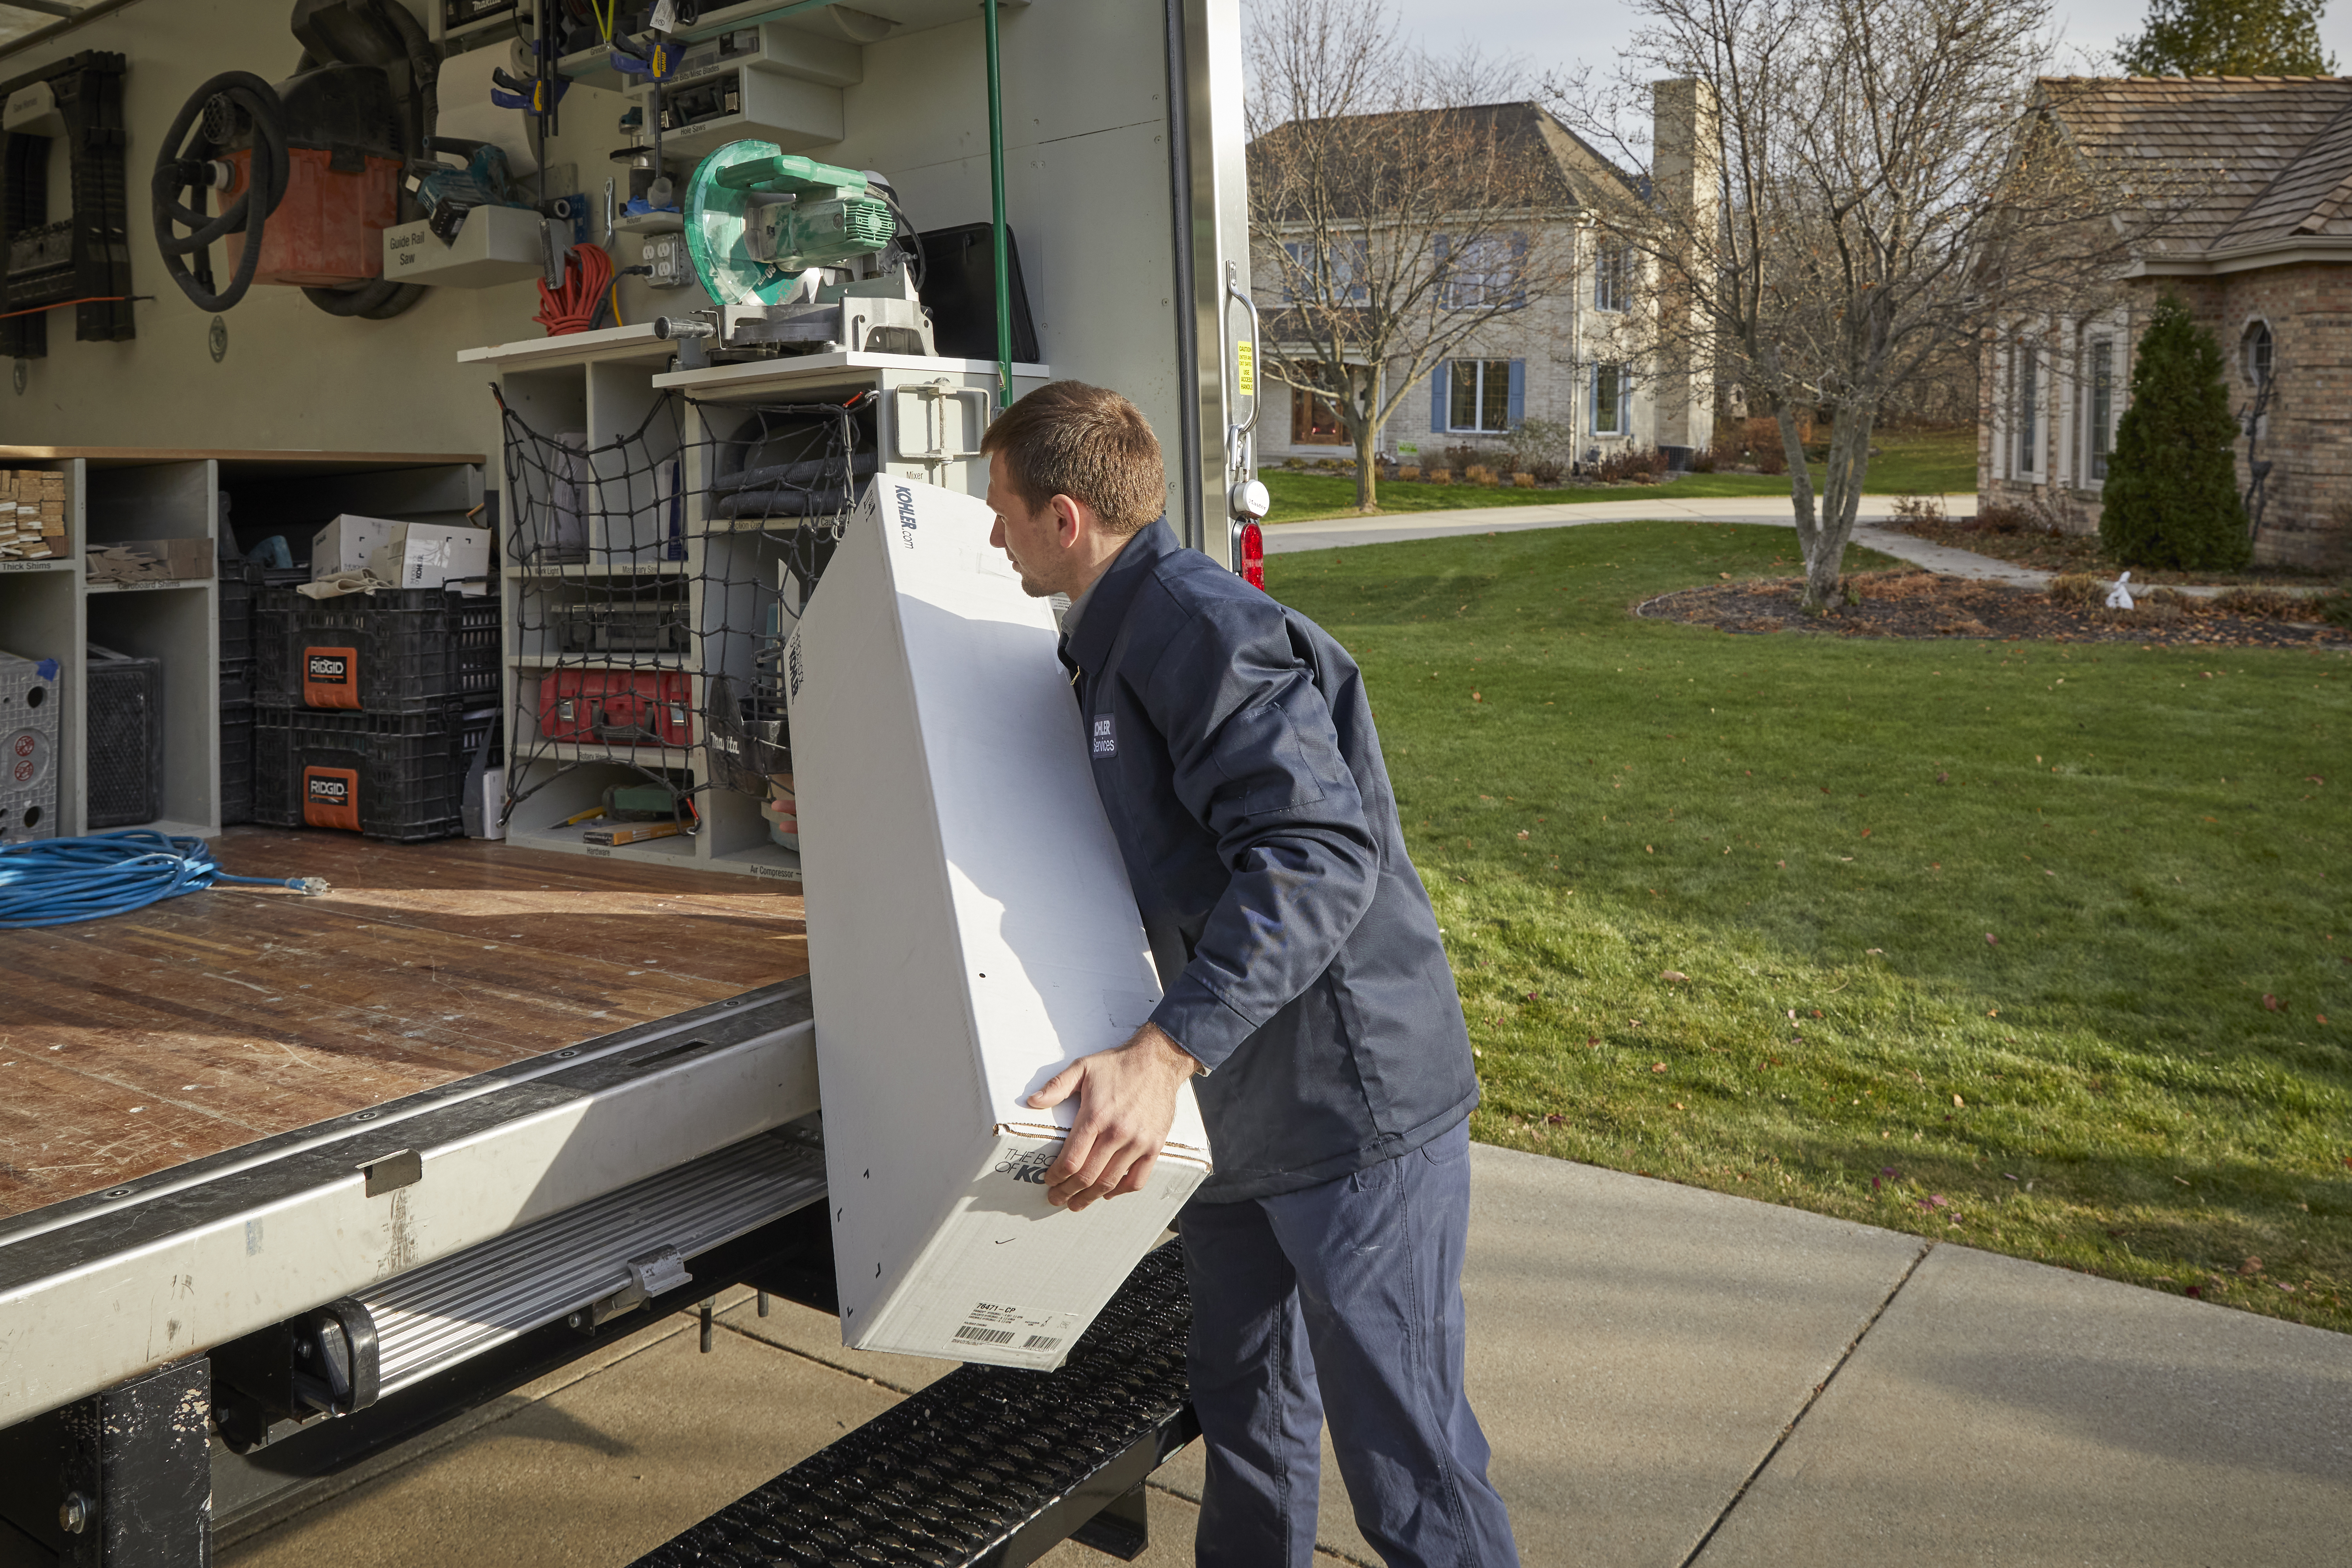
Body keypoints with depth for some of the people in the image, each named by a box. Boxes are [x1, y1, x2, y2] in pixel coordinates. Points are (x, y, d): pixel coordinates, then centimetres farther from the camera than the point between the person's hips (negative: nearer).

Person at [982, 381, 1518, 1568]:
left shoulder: (1206, 629, -19)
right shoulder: (1115, 641, 13)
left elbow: (1320, 856, -30)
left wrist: (1164, 1053, -36)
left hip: (1355, 1110, -10)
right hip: (1238, 1111, 10)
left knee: (1402, 1449, 3)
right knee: (1247, 1408, 23)